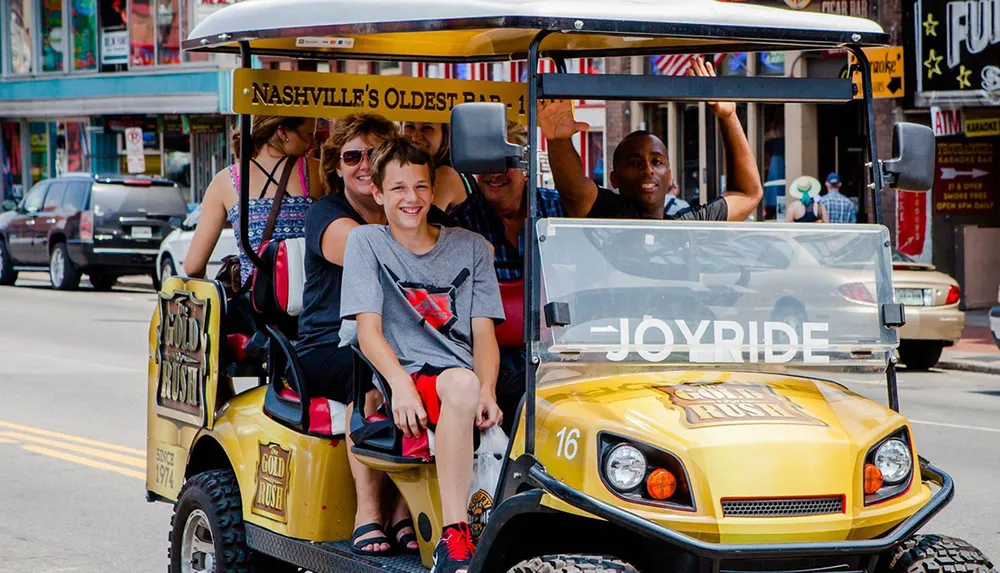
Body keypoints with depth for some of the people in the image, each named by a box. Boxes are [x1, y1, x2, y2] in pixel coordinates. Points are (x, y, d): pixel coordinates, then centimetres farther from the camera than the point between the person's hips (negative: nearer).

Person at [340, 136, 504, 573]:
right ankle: (455, 537, -40)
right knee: (461, 385, -35)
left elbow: (484, 333, 9)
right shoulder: (366, 243, 10)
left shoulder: (470, 247, 17)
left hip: (464, 381, 3)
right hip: (409, 381, -3)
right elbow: (369, 331, 0)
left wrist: (486, 392, -11)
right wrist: (400, 383, -19)